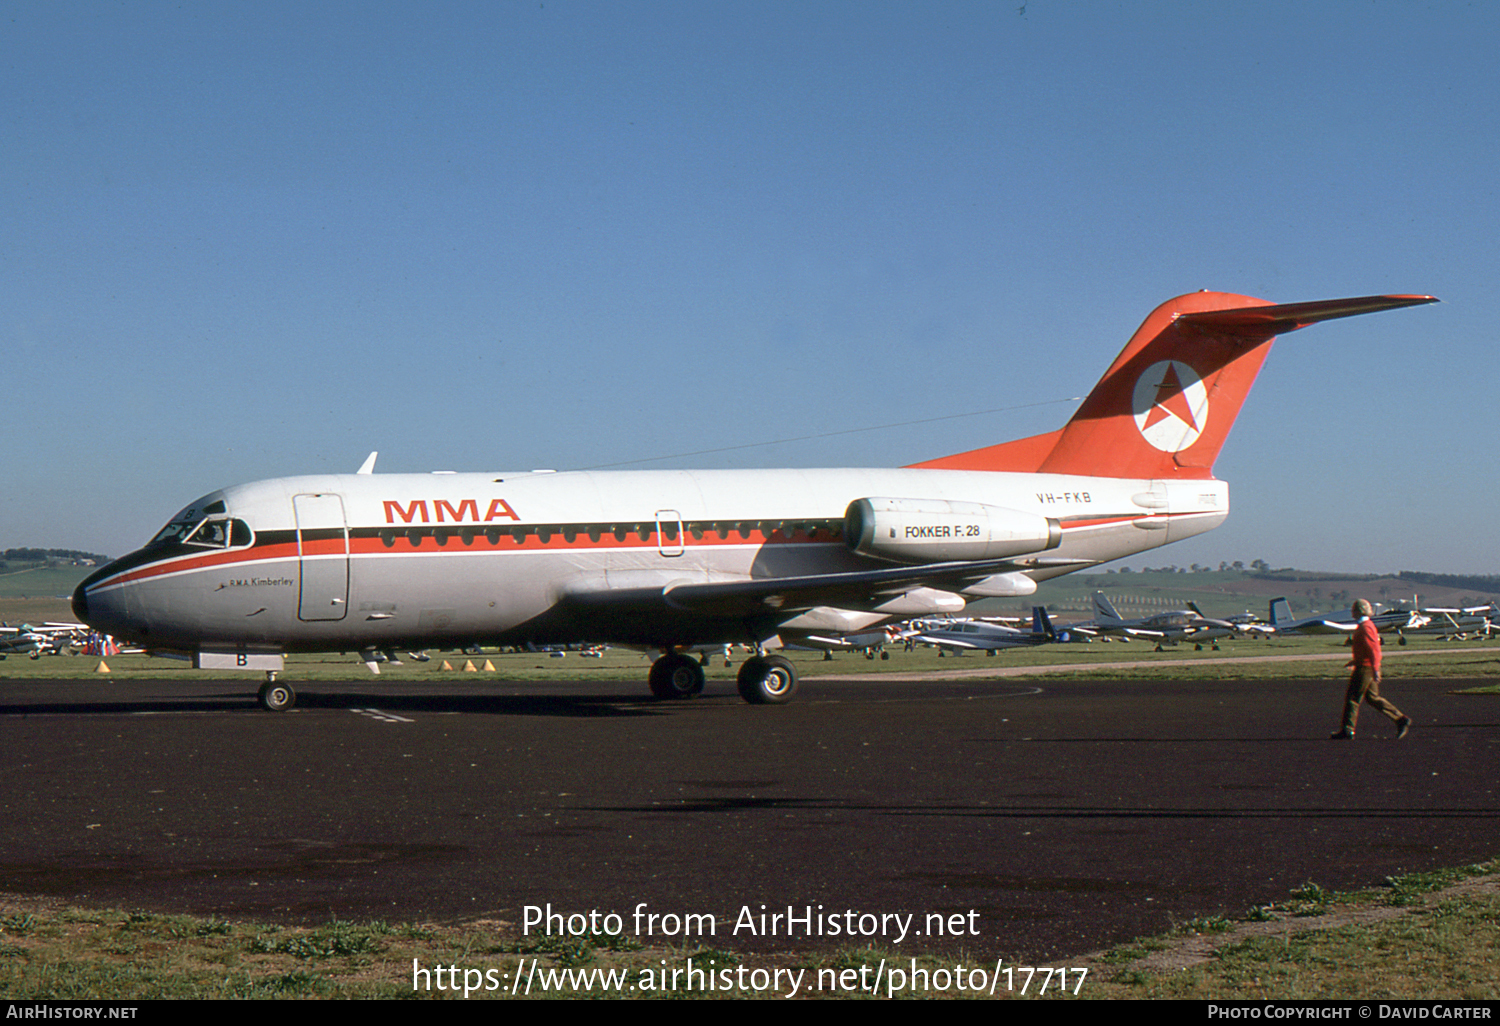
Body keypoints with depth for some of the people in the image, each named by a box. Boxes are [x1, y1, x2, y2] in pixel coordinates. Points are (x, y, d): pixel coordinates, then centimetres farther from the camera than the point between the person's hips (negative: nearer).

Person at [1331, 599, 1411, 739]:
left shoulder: (1365, 627, -17)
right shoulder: (1365, 625, 15)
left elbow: (1374, 649, -22)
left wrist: (1375, 670, -24)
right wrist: (1356, 660, 28)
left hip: (1365, 668, -10)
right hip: (1364, 666, 10)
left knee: (1352, 698, -5)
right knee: (1373, 697, 14)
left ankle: (1347, 731, -1)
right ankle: (1400, 720, 13)